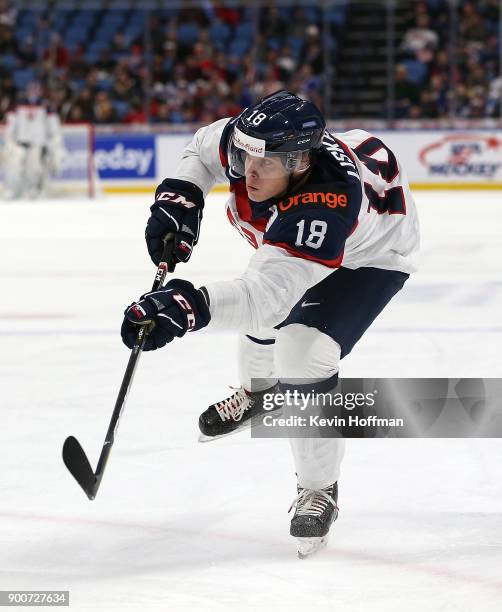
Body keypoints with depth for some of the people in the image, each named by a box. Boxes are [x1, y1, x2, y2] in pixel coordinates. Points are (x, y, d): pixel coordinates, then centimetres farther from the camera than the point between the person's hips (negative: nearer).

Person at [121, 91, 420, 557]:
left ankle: (319, 490, -5)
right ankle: (257, 390, 61)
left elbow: (268, 297, -57)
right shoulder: (249, 141, -30)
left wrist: (191, 306, -72)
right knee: (263, 323, 25)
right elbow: (203, 148, -4)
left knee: (303, 352, -24)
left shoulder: (325, 207, -49)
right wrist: (179, 198, -20)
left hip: (371, 254, -8)